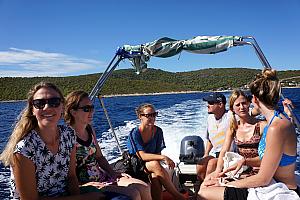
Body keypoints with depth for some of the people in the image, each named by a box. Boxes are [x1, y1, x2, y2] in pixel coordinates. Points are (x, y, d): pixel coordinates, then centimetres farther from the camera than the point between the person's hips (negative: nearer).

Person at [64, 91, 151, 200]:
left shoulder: (90, 130, 9)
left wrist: (114, 173, 5)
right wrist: (85, 186, -25)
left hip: (102, 176, 8)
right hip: (85, 184, -8)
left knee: (144, 187, -6)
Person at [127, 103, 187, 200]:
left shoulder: (158, 131, -2)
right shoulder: (135, 134, -17)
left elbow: (157, 153, -1)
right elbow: (142, 156, -25)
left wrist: (160, 159, -23)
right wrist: (163, 157, -32)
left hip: (152, 166, 4)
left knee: (155, 177, -32)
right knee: (155, 164, -33)